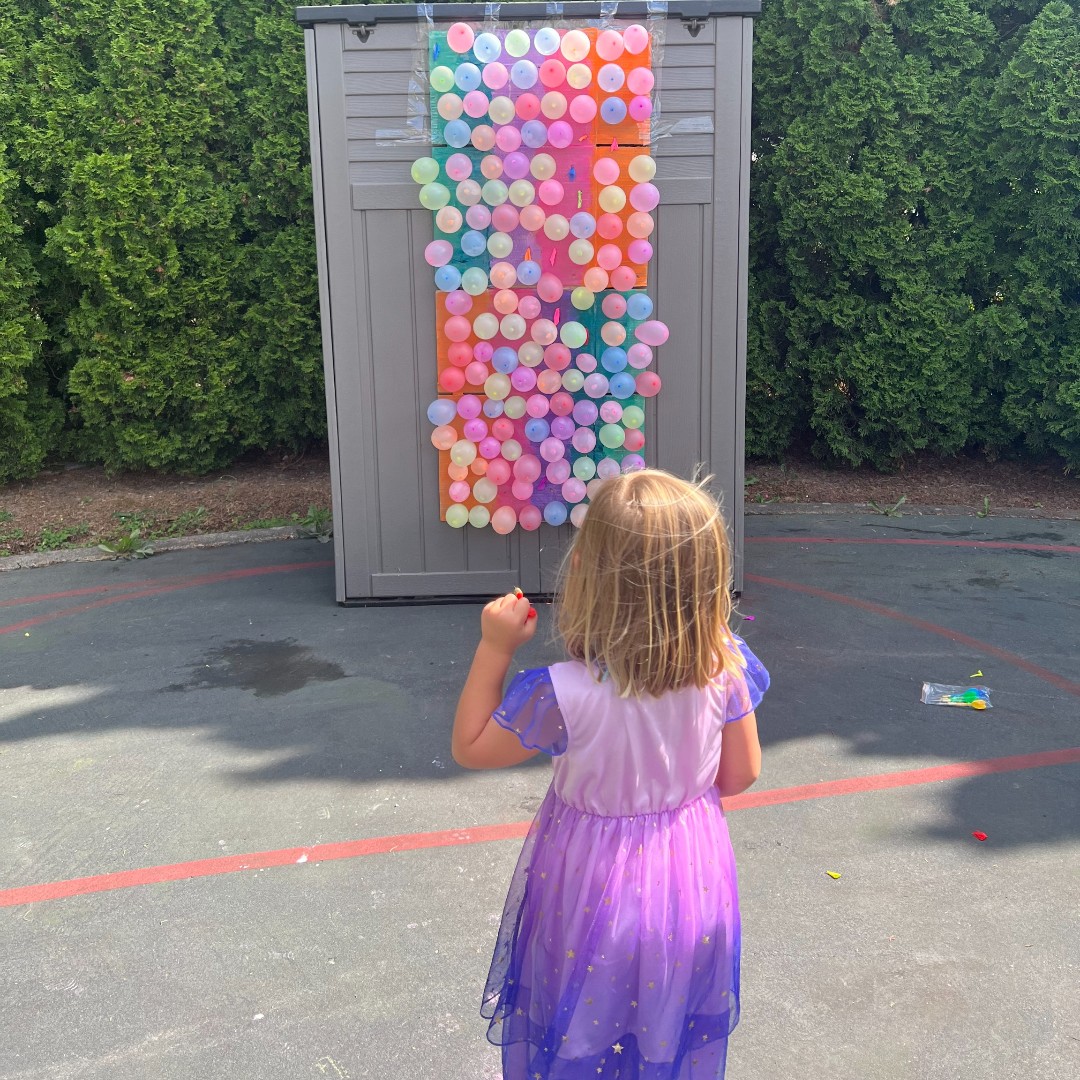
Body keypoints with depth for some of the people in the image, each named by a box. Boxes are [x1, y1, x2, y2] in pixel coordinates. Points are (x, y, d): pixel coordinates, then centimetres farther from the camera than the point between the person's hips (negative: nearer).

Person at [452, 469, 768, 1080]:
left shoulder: (566, 694, -31)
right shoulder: (725, 670, -20)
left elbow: (470, 748, -14)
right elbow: (740, 776, -5)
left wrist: (495, 648, -15)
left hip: (592, 898, -3)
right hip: (695, 882, 4)